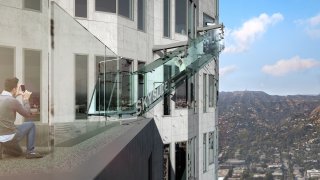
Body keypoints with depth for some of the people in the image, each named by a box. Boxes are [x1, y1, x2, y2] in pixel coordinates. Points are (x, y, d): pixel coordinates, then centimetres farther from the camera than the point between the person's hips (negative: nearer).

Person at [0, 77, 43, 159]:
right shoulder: (14, 101, -15)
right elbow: (27, 114, -1)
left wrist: (15, 96, 28)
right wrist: (26, 99, 10)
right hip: (9, 137, -8)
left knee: (18, 153, 32)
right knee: (31, 125, 17)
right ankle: (30, 151, 10)